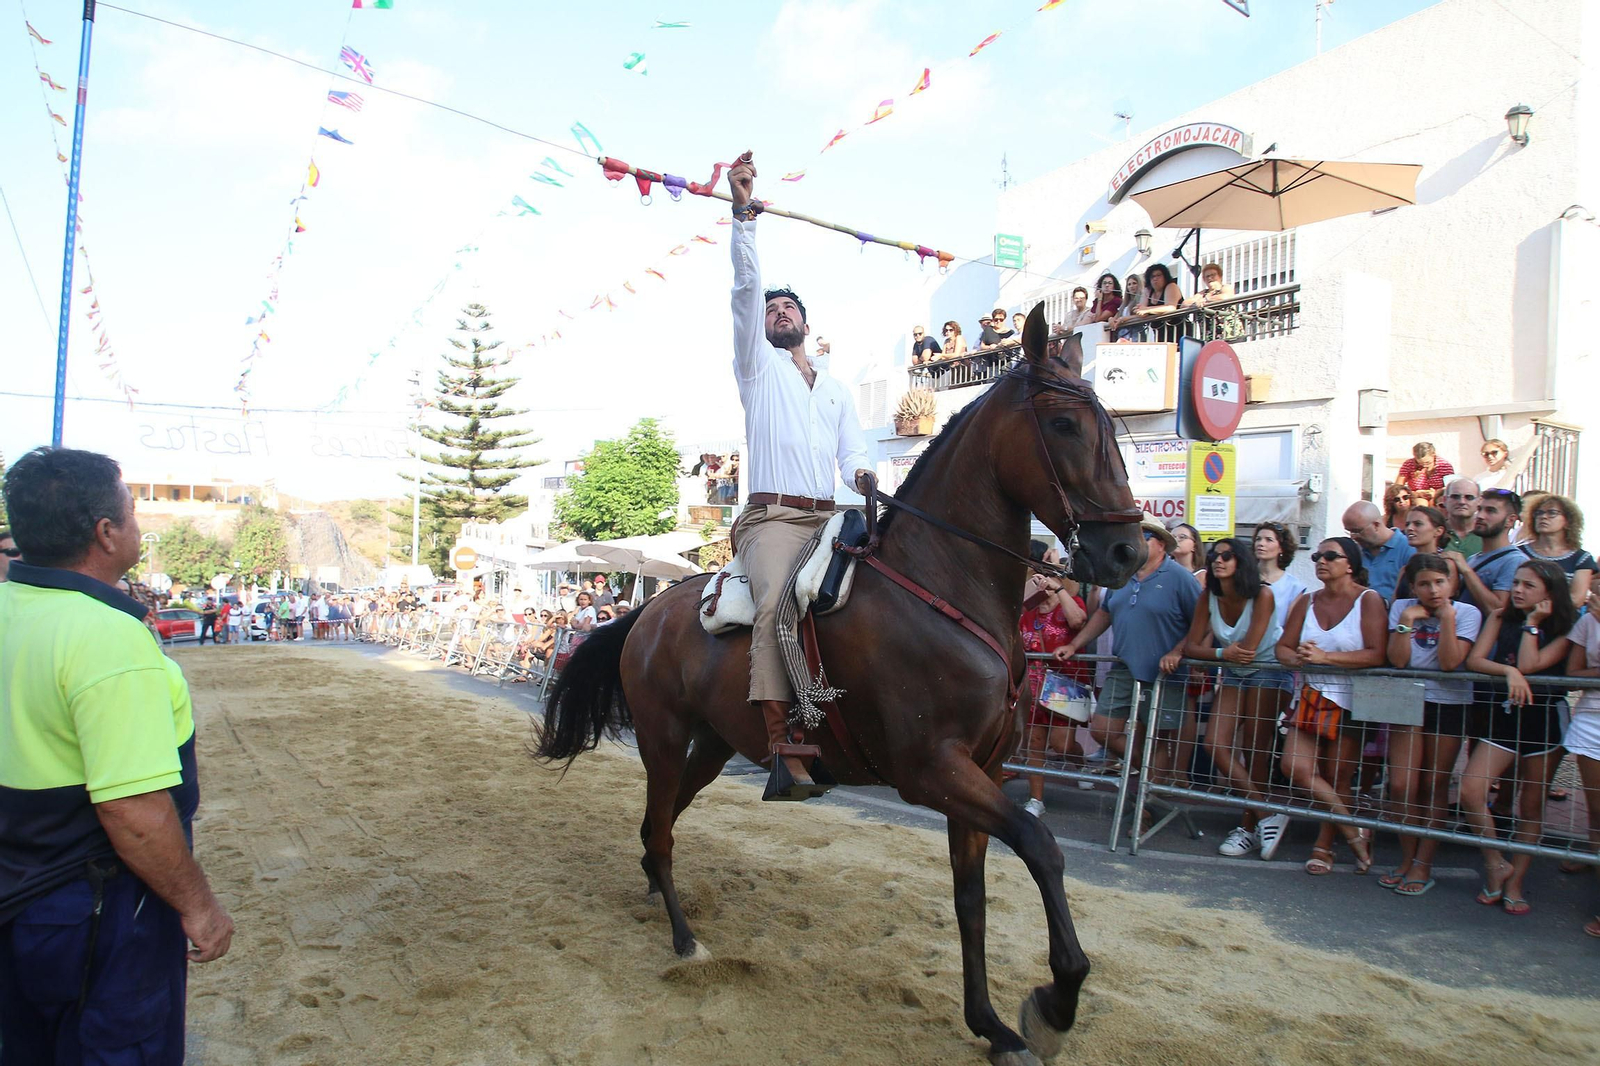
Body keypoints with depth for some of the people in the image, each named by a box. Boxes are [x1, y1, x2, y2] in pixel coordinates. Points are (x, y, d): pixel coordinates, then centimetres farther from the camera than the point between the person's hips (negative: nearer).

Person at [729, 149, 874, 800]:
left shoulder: (837, 390, 28)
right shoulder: (757, 364, 16)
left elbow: (852, 450, 16)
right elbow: (746, 287, 3)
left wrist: (860, 472, -9)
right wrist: (743, 211, -7)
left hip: (829, 518, 5)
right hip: (774, 517, -5)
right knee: (777, 604, -31)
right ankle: (780, 748, -35)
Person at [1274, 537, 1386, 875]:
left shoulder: (1368, 600, -8)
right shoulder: (1306, 602, 9)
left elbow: (1377, 655, -18)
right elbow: (1283, 647, 6)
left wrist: (1324, 656, -24)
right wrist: (1297, 658, -17)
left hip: (1351, 701, -5)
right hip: (1310, 697, 5)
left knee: (1337, 778, 2)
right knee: (1294, 766, -6)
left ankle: (1324, 846, 22)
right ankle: (1354, 833, 11)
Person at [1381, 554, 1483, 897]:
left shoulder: (1467, 613, -6)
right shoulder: (1401, 608, 0)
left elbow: (1450, 662, -18)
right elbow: (1398, 661, -9)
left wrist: (1446, 616, -19)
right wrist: (1407, 621, -17)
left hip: (1449, 704, -2)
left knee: (1434, 785, 4)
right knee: (1402, 785, -2)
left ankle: (1423, 865, 12)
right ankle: (1407, 859, 14)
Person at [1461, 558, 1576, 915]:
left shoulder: (1565, 630, 1)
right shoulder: (1500, 617, 7)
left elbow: (1528, 664, -15)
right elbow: (1473, 661, -4)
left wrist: (1532, 623, -8)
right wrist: (1508, 671, -21)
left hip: (1544, 720, -1)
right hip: (1502, 717, 1)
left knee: (1531, 807, 7)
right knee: (1470, 790, -16)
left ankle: (1515, 883, 17)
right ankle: (1496, 864, 3)